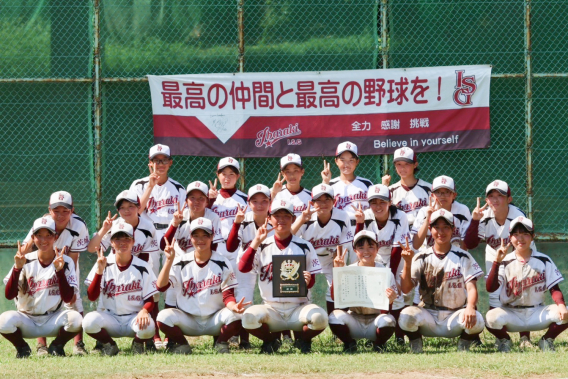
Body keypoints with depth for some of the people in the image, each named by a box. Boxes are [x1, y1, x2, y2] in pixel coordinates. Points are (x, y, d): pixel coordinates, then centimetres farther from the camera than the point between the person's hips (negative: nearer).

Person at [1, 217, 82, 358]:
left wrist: (59, 270, -24)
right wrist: (17, 267, -24)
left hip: (54, 319, 0)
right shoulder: (26, 261, -3)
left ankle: (57, 346, 2)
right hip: (26, 319, 0)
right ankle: (22, 348, 2)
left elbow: (68, 298, -13)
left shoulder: (65, 262, -3)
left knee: (75, 319, -31)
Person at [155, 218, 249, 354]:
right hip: (188, 321, 0)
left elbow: (228, 296, -6)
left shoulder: (222, 263, -2)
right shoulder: (182, 262, -1)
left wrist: (233, 306, -30)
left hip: (215, 320, 0)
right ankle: (181, 345, 1)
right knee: (164, 316, -29)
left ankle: (221, 343, 1)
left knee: (234, 316, -31)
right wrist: (169, 260, -24)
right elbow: (161, 286, -13)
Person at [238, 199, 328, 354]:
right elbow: (243, 267, -11)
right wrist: (256, 242, -16)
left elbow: (312, 279, 7)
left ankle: (302, 340, 5)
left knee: (319, 318, -32)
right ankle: (271, 340, 3)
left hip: (298, 307, 0)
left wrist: (308, 281, -17)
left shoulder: (304, 247, 5)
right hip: (271, 307, 0)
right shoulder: (262, 246, 5)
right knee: (249, 317, -33)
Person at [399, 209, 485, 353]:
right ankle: (416, 351, -3)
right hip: (428, 315, 0)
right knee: (406, 316, -32)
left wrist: (470, 308, -29)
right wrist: (407, 263, -20)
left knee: (476, 320, -32)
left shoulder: (463, 257, 4)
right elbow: (405, 288, -4)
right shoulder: (422, 258, 5)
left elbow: (471, 288, -7)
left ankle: (463, 350, -1)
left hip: (455, 316, 0)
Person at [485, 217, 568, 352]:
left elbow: (554, 289, -1)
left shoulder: (544, 261, 3)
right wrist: (497, 262, -23)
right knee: (492, 317, -33)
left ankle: (547, 341, 4)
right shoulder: (505, 262, -1)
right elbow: (490, 288, -13)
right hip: (511, 314, -1)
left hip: (537, 313, 1)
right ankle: (504, 340, 2)